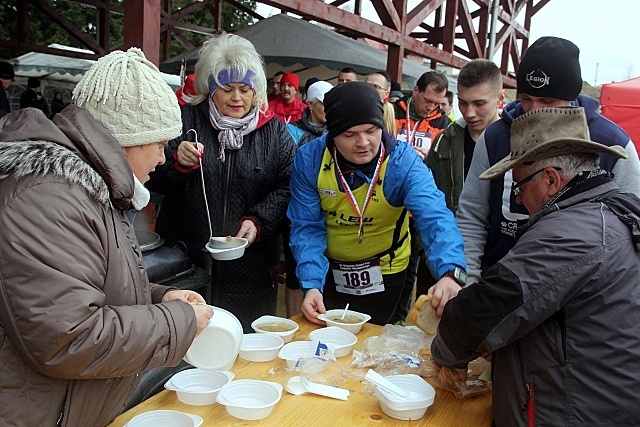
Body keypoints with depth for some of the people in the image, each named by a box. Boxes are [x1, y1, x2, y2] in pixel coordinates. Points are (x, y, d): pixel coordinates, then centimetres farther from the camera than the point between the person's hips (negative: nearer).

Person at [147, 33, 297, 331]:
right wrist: (178, 163, -17)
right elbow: (154, 180, 4)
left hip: (250, 268, 1)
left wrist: (259, 222, -16)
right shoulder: (186, 120, 4)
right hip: (186, 262, 0)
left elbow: (287, 186, -1)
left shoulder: (273, 131, 6)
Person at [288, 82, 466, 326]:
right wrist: (311, 285, -27)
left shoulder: (403, 161, -23)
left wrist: (450, 272, -54)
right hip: (329, 276, 2)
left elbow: (434, 217, -35)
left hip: (387, 278, -1)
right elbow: (308, 228, -14)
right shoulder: (309, 160, -17)